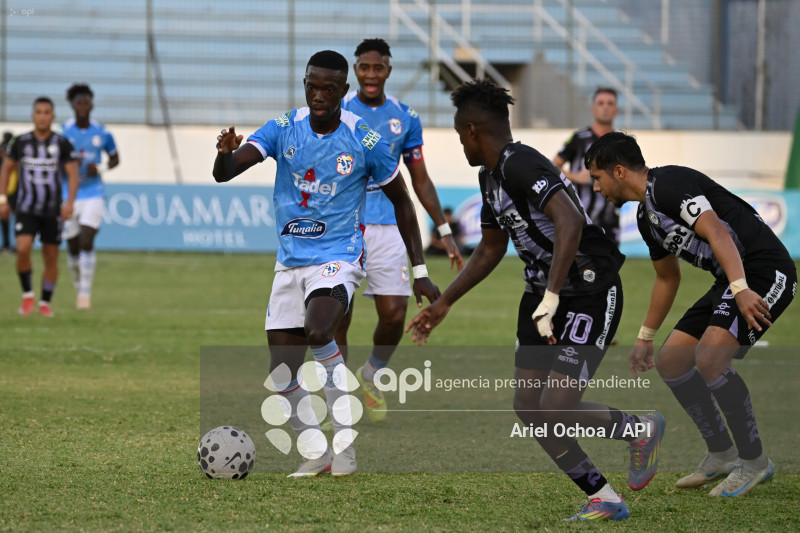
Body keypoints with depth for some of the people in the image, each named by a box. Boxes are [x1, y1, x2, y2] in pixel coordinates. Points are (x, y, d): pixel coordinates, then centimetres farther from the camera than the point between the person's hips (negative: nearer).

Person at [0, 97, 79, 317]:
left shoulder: (63, 144, -4)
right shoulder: (20, 142, 0)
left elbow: (73, 175, -5)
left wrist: (69, 203, -18)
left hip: (53, 211, 0)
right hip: (26, 209, 0)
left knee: (51, 258, 5)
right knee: (23, 249, -19)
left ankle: (45, 303, 20)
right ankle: (27, 295, 0)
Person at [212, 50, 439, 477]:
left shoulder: (365, 141, -7)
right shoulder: (283, 129, -2)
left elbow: (401, 201, 5)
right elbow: (224, 173, -12)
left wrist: (420, 272, 2)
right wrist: (226, 153, -37)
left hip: (338, 259, -4)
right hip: (290, 262, 4)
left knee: (317, 334, -33)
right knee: (282, 378, 0)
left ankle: (344, 440, -19)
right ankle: (316, 453, 21)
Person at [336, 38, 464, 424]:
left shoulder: (405, 118, 7)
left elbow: (420, 180, 14)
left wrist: (444, 231, 10)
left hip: (386, 228, 2)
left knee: (394, 316, -5)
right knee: (339, 317, -4)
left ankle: (371, 376, 24)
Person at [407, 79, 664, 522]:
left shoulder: (522, 166, -21)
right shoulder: (490, 176, 11)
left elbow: (570, 222, -36)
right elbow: (490, 250, 25)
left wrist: (551, 298, -39)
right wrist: (442, 304, 25)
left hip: (590, 294, -10)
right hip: (542, 293, 10)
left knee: (556, 409, -16)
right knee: (527, 407, 2)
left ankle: (642, 431, 12)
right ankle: (604, 501, 10)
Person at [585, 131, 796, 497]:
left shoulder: (669, 185, -14)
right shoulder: (647, 216, 17)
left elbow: (717, 233, -26)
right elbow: (667, 278, 31)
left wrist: (741, 289, -38)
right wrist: (645, 337, 35)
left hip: (765, 272, -11)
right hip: (733, 281, 11)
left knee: (709, 358, -25)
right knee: (670, 361, 7)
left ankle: (753, 462, -11)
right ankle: (722, 455, 18)